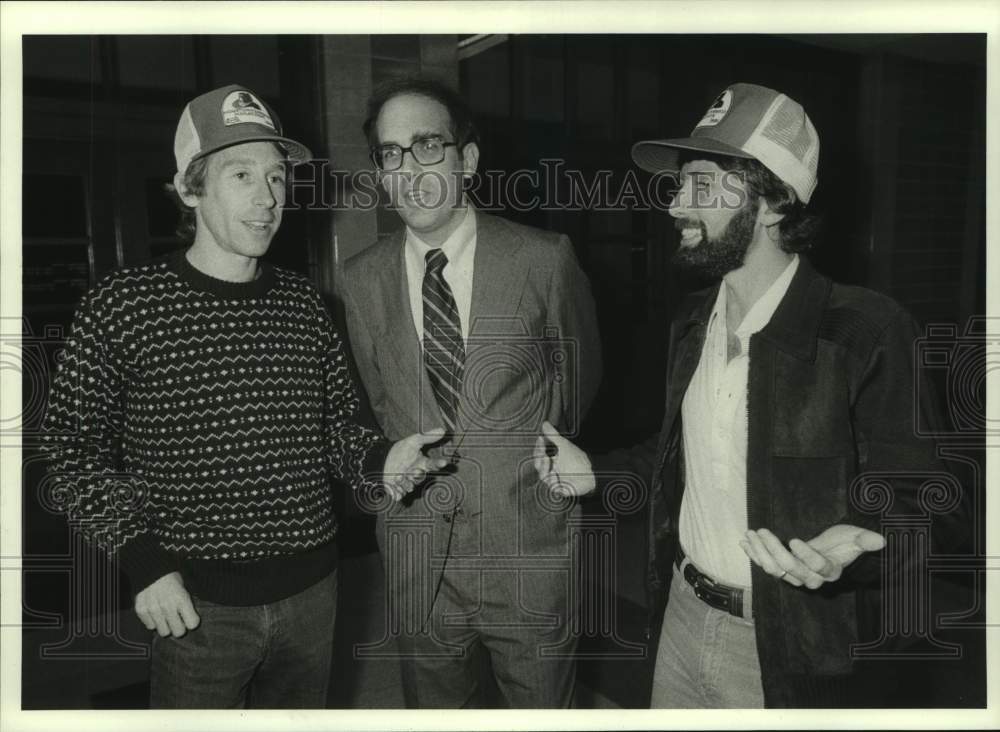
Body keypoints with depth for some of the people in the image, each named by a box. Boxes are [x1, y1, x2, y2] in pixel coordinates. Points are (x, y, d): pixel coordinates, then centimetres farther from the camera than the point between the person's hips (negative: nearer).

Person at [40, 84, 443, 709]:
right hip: (195, 602, -3)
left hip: (312, 589, 4)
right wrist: (143, 562, -12)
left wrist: (380, 459, -12)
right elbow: (77, 446, -4)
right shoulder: (122, 306, -9)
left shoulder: (304, 303, 1)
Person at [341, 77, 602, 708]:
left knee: (545, 703, 15)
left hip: (529, 558, -2)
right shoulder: (363, 281, -1)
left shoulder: (545, 260, -9)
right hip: (417, 558, 2)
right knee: (434, 704, 19)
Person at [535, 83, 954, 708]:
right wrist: (596, 471, 7)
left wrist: (846, 549, -31)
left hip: (782, 649, -5)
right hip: (683, 615, 6)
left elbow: (911, 498, -12)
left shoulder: (868, 332, -19)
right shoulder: (694, 321, 2)